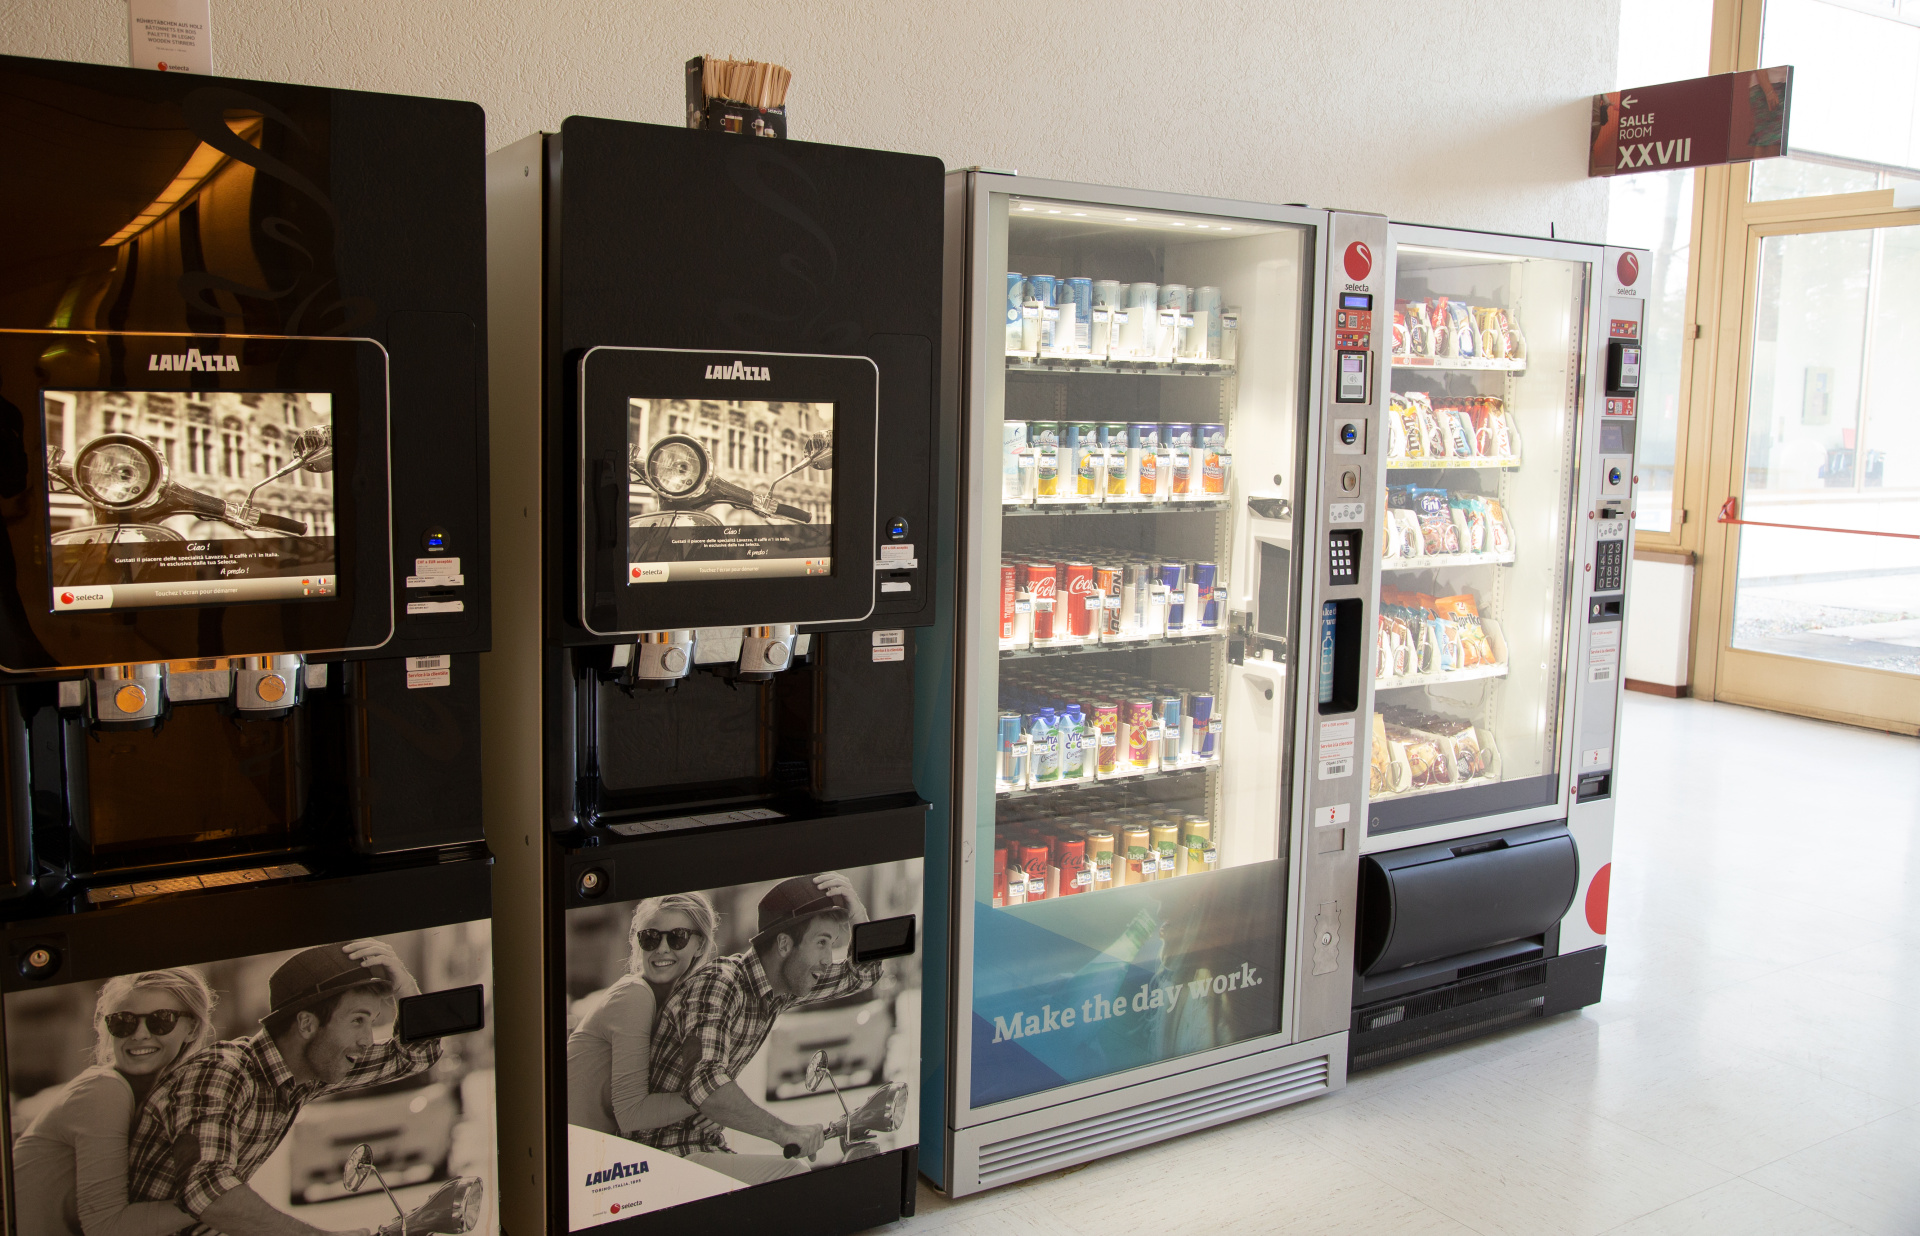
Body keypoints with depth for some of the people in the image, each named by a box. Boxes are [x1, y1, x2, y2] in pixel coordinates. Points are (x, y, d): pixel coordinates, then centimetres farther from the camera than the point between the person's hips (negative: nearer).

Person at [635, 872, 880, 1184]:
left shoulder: (782, 988, 5)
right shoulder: (718, 984, -21)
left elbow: (864, 973, 17)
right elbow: (704, 1084, -34)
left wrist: (855, 910, -1)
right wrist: (784, 1131, -31)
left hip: (710, 1147, 8)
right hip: (670, 1157, -8)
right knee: (796, 1174, -26)